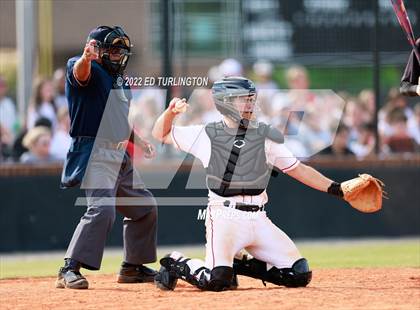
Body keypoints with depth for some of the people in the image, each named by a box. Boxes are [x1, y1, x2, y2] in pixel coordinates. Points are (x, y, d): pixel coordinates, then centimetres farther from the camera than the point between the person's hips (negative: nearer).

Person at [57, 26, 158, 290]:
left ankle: (133, 267, 32)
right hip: (96, 153, -10)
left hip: (122, 157, 10)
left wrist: (140, 141, 13)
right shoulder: (90, 71, -6)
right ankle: (69, 270, -27)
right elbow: (80, 71, -32)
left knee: (145, 206, 18)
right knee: (102, 208, -26)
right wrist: (86, 58, -56)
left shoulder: (121, 82, 21)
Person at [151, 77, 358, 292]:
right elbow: (161, 134, 13)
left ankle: (240, 264, 15)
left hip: (258, 218, 5)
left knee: (300, 275, -4)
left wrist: (336, 188, 7)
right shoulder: (207, 135, 5)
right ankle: (177, 264, 7)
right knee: (216, 280, -25)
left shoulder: (265, 136, 12)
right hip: (225, 216, -4)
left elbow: (298, 169, 14)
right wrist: (171, 111, -8)